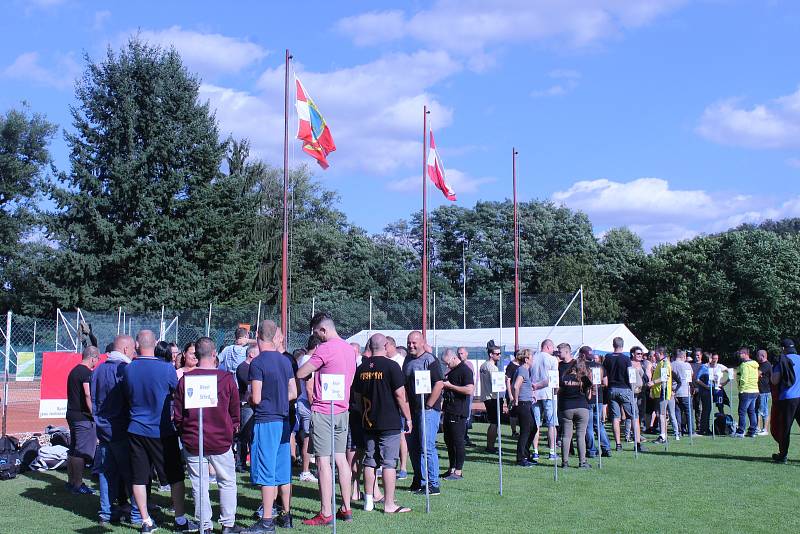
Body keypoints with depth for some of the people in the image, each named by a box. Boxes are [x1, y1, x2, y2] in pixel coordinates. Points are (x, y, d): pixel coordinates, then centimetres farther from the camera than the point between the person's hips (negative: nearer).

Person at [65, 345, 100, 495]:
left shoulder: (74, 371, 15)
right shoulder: (87, 373, -14)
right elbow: (88, 395, -22)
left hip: (72, 414, 10)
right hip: (83, 417, -10)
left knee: (73, 450, 16)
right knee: (82, 452, -5)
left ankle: (71, 482, 24)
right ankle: (77, 485, -2)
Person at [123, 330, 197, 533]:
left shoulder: (128, 369, -3)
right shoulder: (167, 369, -13)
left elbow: (128, 397, 11)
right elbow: (178, 394, 0)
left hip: (136, 430, 3)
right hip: (162, 431, -3)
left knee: (139, 478, 9)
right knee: (175, 476, 7)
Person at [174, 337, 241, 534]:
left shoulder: (185, 380, -6)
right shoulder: (227, 378, -8)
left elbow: (177, 414, 2)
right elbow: (235, 412, 2)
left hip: (192, 442, 1)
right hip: (221, 440, -1)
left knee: (199, 484, 10)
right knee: (227, 482, 12)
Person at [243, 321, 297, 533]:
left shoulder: (257, 363, -12)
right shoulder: (285, 361, 8)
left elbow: (256, 398, -14)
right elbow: (293, 393, 10)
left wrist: (247, 398, 6)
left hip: (265, 421, -7)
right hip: (283, 420, 7)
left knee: (266, 472, -4)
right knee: (283, 471, 12)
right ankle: (285, 516, 20)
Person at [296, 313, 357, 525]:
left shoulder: (325, 349, -15)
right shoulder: (349, 348, 11)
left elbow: (300, 374, -16)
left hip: (323, 410, -8)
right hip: (343, 410, 8)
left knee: (323, 461, -4)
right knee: (340, 458, 12)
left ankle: (326, 513, -3)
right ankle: (346, 509, 15)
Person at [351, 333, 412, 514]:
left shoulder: (361, 368, 5)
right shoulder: (391, 366, -10)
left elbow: (356, 395, 12)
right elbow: (400, 395, -12)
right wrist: (408, 418, -4)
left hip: (368, 423, 5)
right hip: (390, 423, -5)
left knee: (369, 462, 11)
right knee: (389, 463, -2)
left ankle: (368, 501, 15)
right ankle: (389, 504, -2)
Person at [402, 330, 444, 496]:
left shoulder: (430, 360, -11)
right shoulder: (408, 360, 13)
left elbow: (439, 384, -17)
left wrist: (428, 406, -16)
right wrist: (407, 405, 11)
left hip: (428, 410, -8)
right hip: (413, 410, 8)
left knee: (427, 447, -9)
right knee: (413, 446, 12)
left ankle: (433, 485, -3)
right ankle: (419, 481, 23)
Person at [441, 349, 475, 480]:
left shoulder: (465, 370, -12)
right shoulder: (452, 371, 17)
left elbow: (469, 390, -23)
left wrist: (450, 386, -18)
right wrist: (443, 385, 11)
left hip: (459, 412, -10)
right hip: (449, 410, 10)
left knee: (458, 441, -5)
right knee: (448, 440, 13)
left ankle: (458, 472, -1)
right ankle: (452, 468, 21)